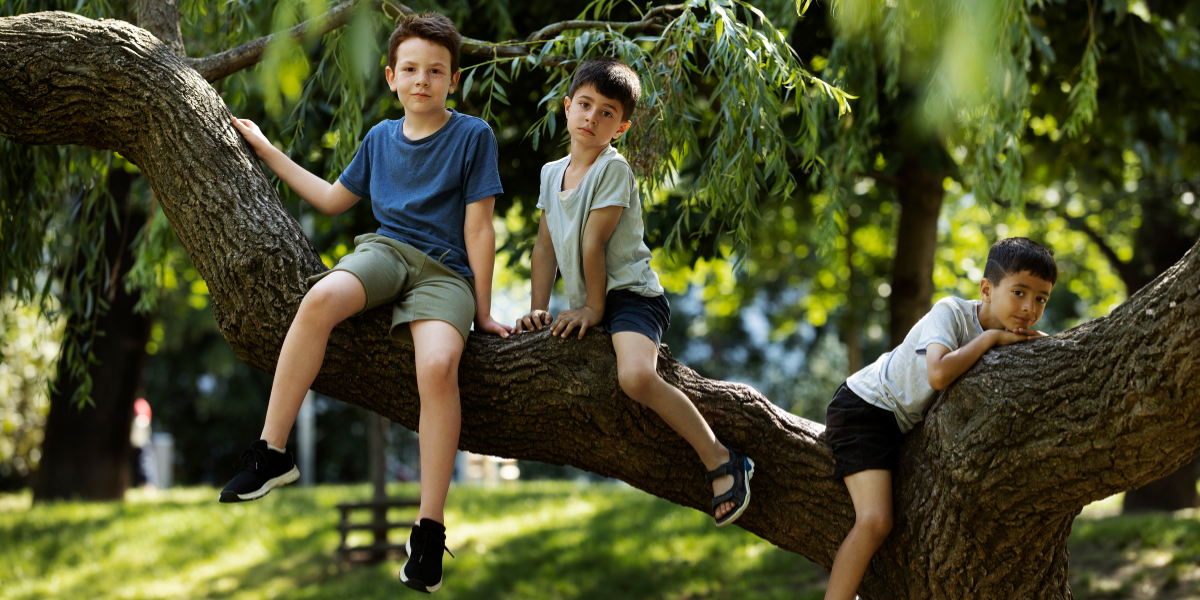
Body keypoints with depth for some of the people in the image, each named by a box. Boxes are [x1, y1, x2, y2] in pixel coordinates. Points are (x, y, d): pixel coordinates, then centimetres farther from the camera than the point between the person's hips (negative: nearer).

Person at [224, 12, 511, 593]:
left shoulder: (473, 136, 2)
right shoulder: (381, 138, 16)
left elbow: (478, 228, 0)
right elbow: (333, 198, 30)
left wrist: (482, 311, -1)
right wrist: (269, 152, 30)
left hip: (445, 269, -3)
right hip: (385, 249, 3)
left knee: (438, 365, -34)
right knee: (322, 297, -33)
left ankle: (429, 530, -29)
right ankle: (271, 452, -27)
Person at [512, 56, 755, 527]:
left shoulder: (614, 169, -10)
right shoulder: (552, 173, 14)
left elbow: (594, 242, -13)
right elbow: (546, 246, 16)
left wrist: (595, 308, -14)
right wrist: (538, 309, 8)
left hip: (629, 294, -9)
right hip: (587, 309, 9)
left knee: (636, 376, -36)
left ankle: (721, 462, -26)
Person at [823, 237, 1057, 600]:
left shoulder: (1010, 337, -4)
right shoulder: (951, 312, -25)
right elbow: (939, 374, -42)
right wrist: (990, 337, -31)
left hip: (912, 425, 8)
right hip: (864, 407, -8)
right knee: (875, 521, -24)